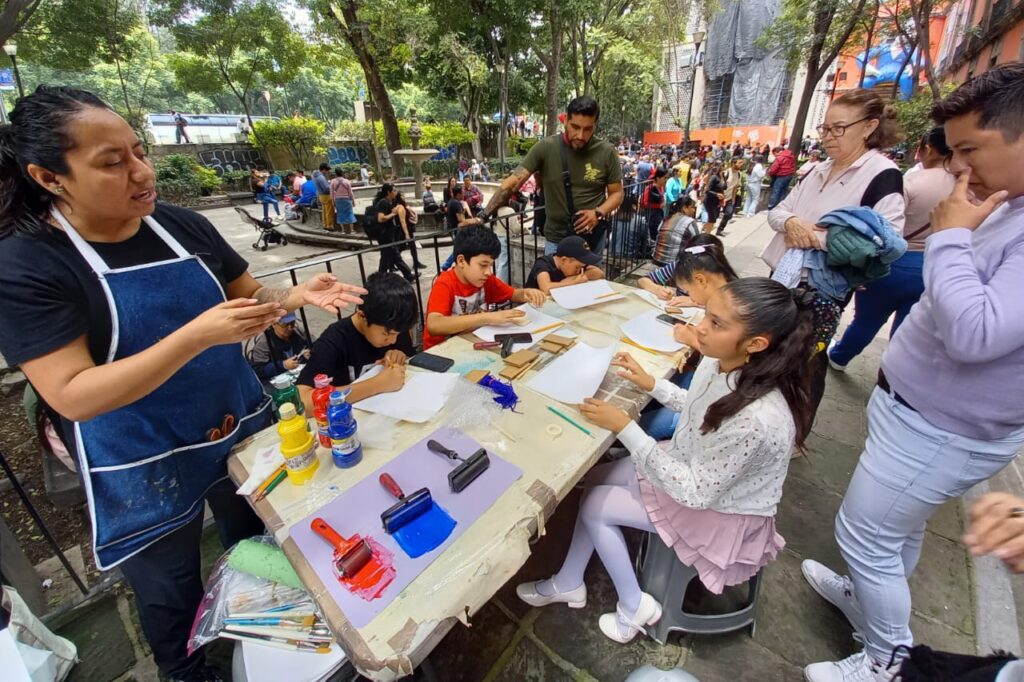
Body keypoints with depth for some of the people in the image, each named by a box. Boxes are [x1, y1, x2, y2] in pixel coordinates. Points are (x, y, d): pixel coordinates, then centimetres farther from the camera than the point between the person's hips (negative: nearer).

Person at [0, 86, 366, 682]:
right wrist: (198, 335, -35)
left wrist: (295, 296, -16)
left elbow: (249, 299, 5)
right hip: (145, 468, -4)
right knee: (174, 597, 21)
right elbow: (73, 395, -24)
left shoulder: (183, 226, -3)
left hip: (244, 431, 5)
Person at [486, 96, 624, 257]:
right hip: (556, 237, 0)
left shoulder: (606, 152, -7)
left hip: (592, 236, 1)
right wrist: (483, 216, -19)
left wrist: (598, 213, -18)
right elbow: (512, 182, -12)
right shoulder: (546, 147, -10)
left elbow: (617, 193, 3)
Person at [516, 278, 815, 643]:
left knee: (595, 506, -4)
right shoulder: (722, 362, -16)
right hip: (696, 466, 8)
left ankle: (634, 607, 21)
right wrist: (651, 384, -3)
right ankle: (569, 584, 26)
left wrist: (625, 427, -30)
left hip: (721, 513, -7)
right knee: (595, 478, 7)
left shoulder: (756, 418, -39)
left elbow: (695, 492, -30)